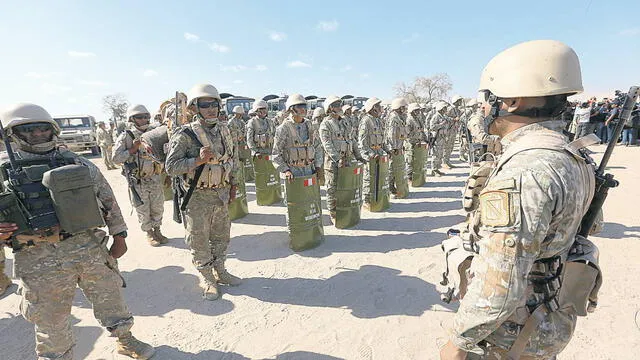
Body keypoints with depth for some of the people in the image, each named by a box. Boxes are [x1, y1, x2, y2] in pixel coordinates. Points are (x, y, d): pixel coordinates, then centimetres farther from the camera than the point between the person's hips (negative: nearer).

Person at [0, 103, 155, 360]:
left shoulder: (78, 163, 5)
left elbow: (107, 198, 7)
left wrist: (119, 236, 5)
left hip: (92, 247, 2)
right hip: (41, 260, -1)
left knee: (110, 298, 16)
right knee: (51, 322, 13)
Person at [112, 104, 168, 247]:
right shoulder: (125, 137, -5)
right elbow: (116, 158, -12)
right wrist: (134, 148, -18)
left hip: (155, 179, 4)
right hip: (138, 182, -3)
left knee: (158, 208, 12)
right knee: (143, 211, 8)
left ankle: (157, 231, 30)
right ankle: (149, 234, 24)